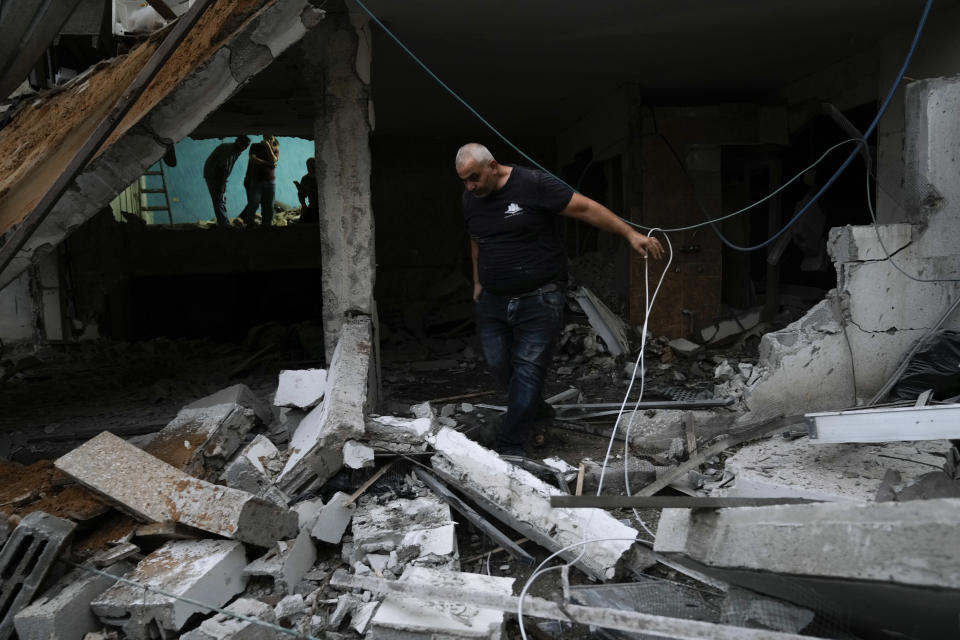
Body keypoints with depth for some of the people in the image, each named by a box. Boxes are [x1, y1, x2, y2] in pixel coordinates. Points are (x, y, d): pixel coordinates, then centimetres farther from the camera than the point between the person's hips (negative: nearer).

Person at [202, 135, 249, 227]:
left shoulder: (237, 151, 2)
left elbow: (228, 168, 4)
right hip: (212, 175, -9)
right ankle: (224, 224, -15)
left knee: (223, 199, 11)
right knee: (219, 199, -12)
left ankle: (224, 223, 17)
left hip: (220, 176, 9)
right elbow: (223, 168, -26)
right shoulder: (227, 148, -25)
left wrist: (223, 182, -1)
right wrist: (222, 184, -25)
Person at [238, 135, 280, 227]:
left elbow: (273, 160, -8)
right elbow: (253, 159, -8)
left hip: (270, 182, 2)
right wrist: (268, 164, -12)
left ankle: (267, 225, 5)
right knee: (253, 204, -9)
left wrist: (268, 146, -10)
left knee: (269, 206, 0)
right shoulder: (255, 146, 8)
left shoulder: (275, 150, 11)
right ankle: (249, 224, -3)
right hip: (256, 181, -2)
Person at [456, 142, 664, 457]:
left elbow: (585, 208, -14)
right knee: (498, 365, 8)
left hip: (538, 299, -6)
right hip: (493, 301, 6)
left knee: (528, 371, -5)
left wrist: (631, 234, -18)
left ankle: (510, 448, 2)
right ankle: (537, 413, 34)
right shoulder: (469, 201, 6)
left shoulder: (533, 184, -13)